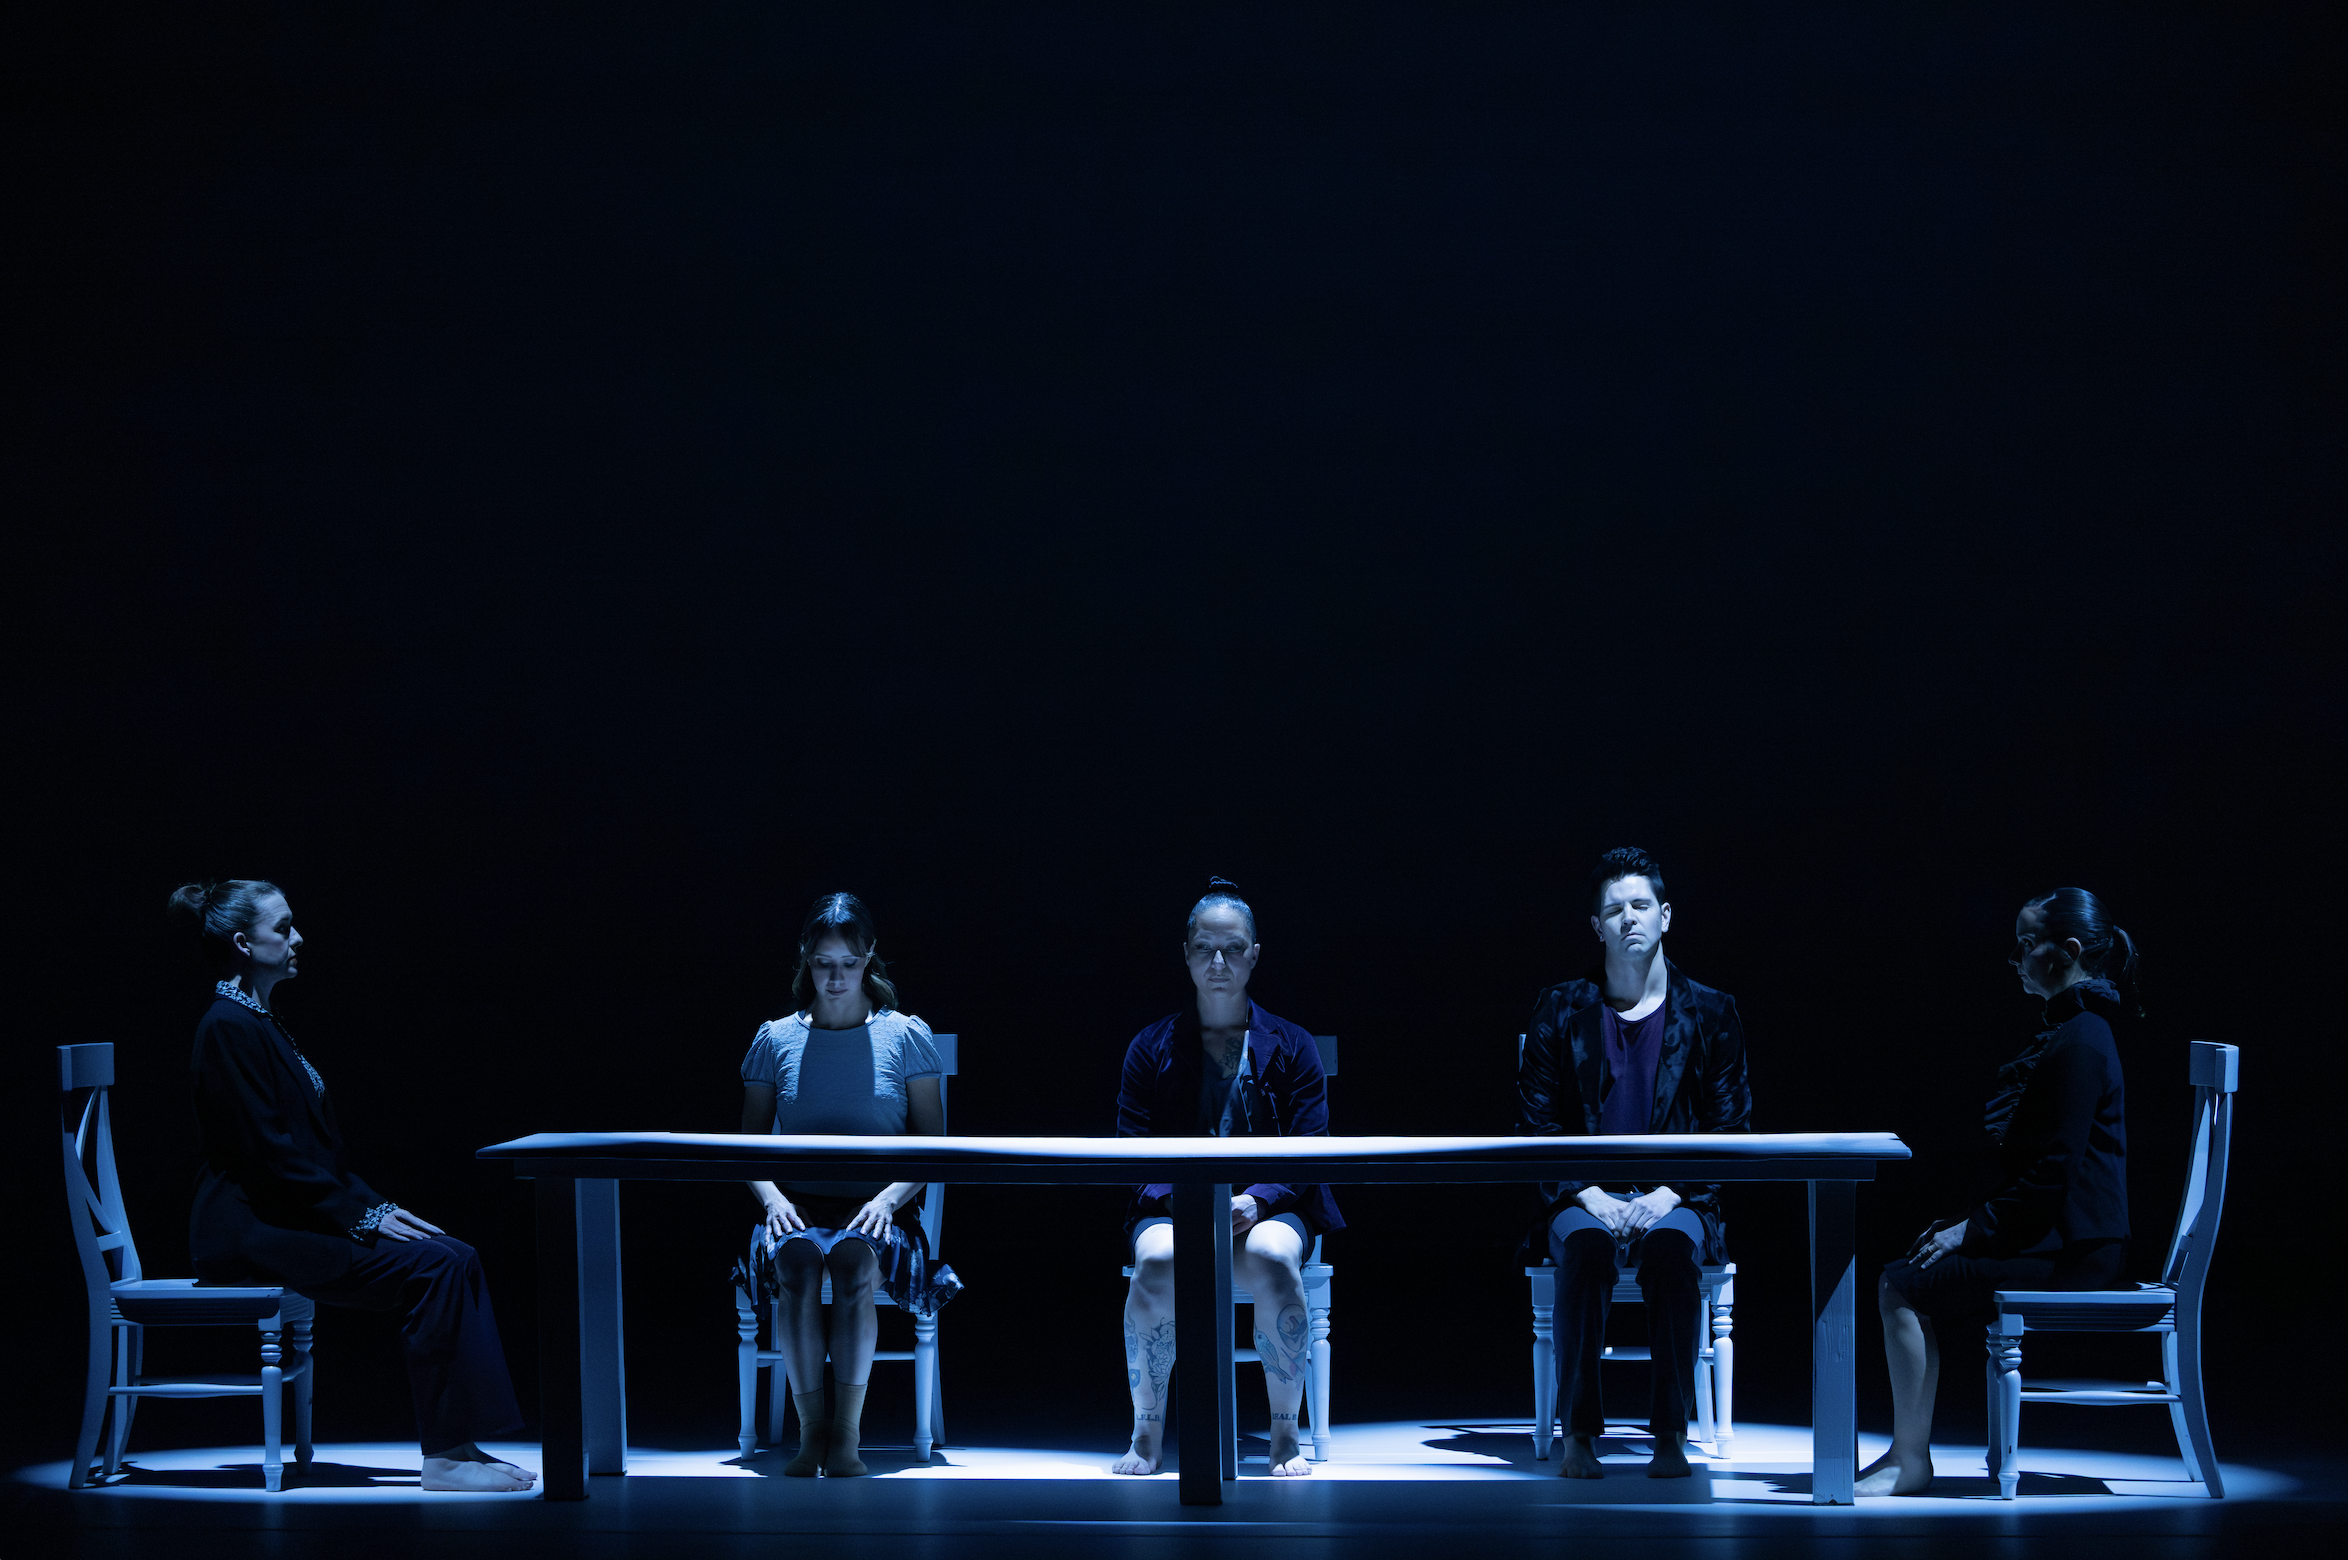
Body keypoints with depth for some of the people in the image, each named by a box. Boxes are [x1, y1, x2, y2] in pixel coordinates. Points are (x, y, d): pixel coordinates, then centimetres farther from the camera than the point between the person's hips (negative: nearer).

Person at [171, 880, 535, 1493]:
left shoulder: (264, 1023, 18)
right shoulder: (229, 1028, -13)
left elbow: (319, 1147, 21)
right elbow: (268, 1154, -18)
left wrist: (374, 1206, 8)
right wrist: (362, 1217, -16)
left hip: (288, 1217, 10)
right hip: (251, 1231, -9)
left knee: (455, 1256, -5)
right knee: (435, 1265, -21)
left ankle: (458, 1444, -8)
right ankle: (443, 1458, -19)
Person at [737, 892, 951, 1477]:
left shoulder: (906, 1036, 9)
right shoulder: (775, 1040, 13)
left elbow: (932, 1145, 6)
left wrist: (890, 1197, -12)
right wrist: (772, 1197, -7)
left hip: (878, 1207, -1)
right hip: (799, 1204, 1)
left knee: (854, 1258, -37)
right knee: (797, 1259, -36)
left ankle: (847, 1432, -35)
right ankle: (810, 1429, -33)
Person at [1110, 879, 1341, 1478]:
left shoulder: (1291, 1047, 9)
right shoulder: (1152, 1048, 10)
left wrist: (1255, 1201, -19)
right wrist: (1185, 1199, -19)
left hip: (1269, 1208, 0)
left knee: (1272, 1258, -37)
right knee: (1157, 1261, -36)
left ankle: (1286, 1436, -23)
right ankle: (1147, 1435, -21)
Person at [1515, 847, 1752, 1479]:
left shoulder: (1710, 1013, 8)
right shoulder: (1560, 1012, 8)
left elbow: (1730, 1130, 4)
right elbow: (1537, 1127, 5)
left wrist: (1668, 1196, -11)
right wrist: (1590, 1195, -11)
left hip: (1674, 1200, 0)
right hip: (1583, 1197, 0)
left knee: (1670, 1246, -36)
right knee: (1585, 1243, -35)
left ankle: (1671, 1431, -29)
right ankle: (1578, 1432, -30)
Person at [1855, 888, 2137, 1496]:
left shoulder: (2080, 1041, -16)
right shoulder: (2070, 1030, 17)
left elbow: (2054, 1171, -21)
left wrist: (1973, 1229, -15)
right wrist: (1971, 1220, 12)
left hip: (2070, 1253, -10)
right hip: (2058, 1238, 10)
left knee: (1903, 1286, -14)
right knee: (1909, 1274, 6)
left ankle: (1911, 1460, -9)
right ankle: (1908, 1451, 2)